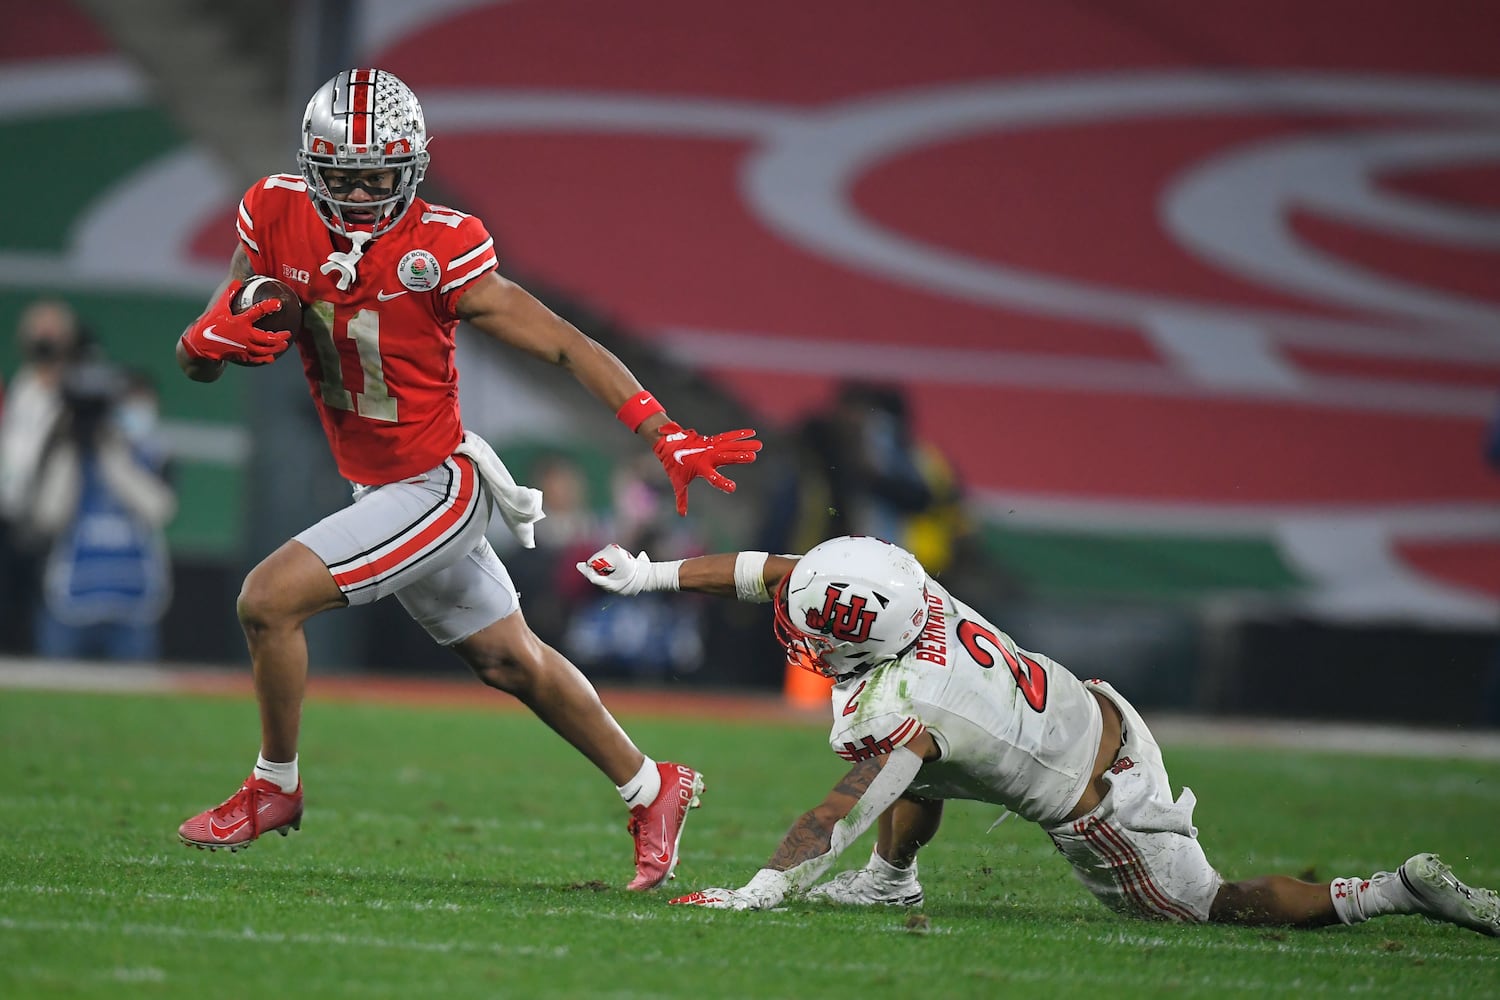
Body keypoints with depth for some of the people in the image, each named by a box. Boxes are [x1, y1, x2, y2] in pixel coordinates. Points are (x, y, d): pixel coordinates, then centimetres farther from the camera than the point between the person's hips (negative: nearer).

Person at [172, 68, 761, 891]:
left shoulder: (440, 253, -22)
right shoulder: (277, 220, -8)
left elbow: (565, 347, -17)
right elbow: (194, 360, -1)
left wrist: (668, 440, -23)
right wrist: (213, 340, -26)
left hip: (439, 486, -6)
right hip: (378, 488, 6)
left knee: (269, 599, -16)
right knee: (509, 661, 20)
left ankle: (275, 787, 7)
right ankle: (652, 789, 38)